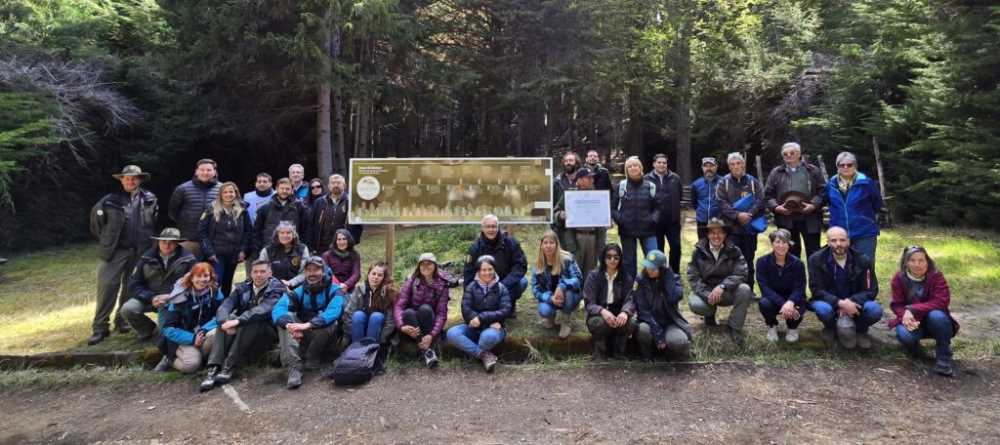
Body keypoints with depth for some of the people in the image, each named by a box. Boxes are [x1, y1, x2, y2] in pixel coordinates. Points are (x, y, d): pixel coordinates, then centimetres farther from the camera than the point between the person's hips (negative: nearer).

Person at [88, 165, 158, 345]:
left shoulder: (150, 200, 6)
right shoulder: (110, 201, -1)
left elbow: (154, 221, 19)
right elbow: (96, 218, 10)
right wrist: (105, 239, 12)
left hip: (140, 251, 2)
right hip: (115, 250, -2)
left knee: (131, 287, 10)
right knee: (107, 286, -6)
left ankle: (122, 321, 25)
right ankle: (99, 327, 1)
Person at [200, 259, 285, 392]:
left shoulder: (277, 290, -8)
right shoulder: (242, 288, 6)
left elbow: (263, 310, -27)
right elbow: (225, 306, -11)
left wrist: (238, 320, -40)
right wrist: (226, 321, -32)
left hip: (267, 333, -4)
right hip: (242, 331, 4)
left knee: (250, 322, -32)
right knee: (227, 319, -23)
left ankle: (229, 367, -32)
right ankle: (214, 368, -33)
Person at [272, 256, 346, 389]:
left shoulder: (334, 290, -9)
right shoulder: (299, 291, -1)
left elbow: (333, 311, -30)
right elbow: (278, 309, -19)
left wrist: (308, 325, -46)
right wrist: (289, 324, -43)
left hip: (325, 334, -3)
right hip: (302, 336, 3)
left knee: (329, 323, -34)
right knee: (286, 318, -22)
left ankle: (312, 360, -10)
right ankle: (294, 366, -32)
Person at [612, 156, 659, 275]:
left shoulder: (650, 186, 3)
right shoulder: (621, 185, 0)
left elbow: (656, 207, 10)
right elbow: (612, 207, 3)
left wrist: (653, 219, -8)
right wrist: (619, 219, -12)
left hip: (647, 230, 1)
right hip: (627, 231, -1)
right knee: (629, 262, 9)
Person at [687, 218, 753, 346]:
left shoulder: (734, 251, -6)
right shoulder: (699, 251, -5)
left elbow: (741, 274, -17)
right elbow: (693, 277, -11)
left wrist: (722, 286, -34)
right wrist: (707, 295, -26)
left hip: (727, 292, 0)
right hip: (705, 291, 0)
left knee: (745, 290, -31)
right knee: (694, 304, -32)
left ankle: (733, 328, -13)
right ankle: (711, 313, 9)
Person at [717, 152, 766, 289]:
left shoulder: (753, 181, 7)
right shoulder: (723, 182, 3)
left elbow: (760, 201, -2)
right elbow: (722, 204, -7)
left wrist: (749, 214, -16)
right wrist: (737, 215, -18)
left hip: (750, 227, 2)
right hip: (731, 227, -1)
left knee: (748, 261, 9)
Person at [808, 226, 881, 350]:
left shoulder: (863, 260, -7)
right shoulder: (816, 259, -12)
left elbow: (871, 290, -7)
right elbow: (816, 290, -15)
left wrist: (850, 302, -26)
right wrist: (840, 303, -31)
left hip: (854, 303, 2)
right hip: (829, 302, -2)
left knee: (875, 310, -29)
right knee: (823, 309, -36)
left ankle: (860, 330, 7)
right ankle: (831, 329, 2)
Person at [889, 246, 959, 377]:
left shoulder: (936, 276, -14)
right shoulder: (899, 278, -9)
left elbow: (941, 302, -26)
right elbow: (897, 305, -9)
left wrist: (912, 309, -34)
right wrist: (906, 315, -32)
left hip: (932, 321, 0)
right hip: (912, 321, 1)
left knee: (937, 315, -37)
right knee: (905, 335, -33)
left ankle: (944, 357, -14)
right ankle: (913, 346, 9)